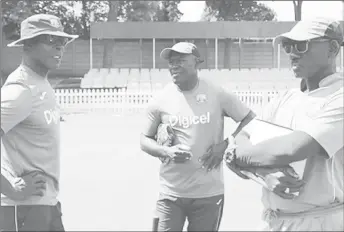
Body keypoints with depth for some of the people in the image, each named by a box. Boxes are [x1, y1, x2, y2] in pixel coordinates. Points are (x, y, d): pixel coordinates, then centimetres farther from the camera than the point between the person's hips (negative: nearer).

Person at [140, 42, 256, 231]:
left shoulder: (217, 94, -5)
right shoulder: (160, 100, -3)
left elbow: (251, 120, 4)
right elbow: (145, 140, 6)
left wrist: (225, 145, -8)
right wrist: (167, 152, -14)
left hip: (209, 194, 0)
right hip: (171, 194, 0)